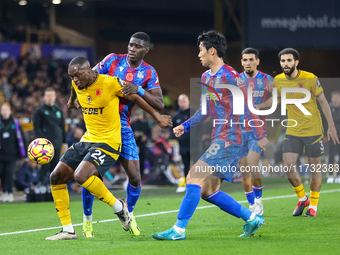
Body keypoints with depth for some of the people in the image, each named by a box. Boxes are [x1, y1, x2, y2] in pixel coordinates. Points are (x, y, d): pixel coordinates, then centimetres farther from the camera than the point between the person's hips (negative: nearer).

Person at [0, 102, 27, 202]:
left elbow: (22, 138, 7)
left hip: (12, 154, -1)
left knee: (9, 172, -11)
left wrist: (25, 153, 6)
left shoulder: (16, 124, 3)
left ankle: (10, 193, -2)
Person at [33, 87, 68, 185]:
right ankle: (42, 183, -6)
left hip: (57, 143, 5)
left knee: (55, 167, 4)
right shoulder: (39, 111, 1)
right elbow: (36, 127, -5)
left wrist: (64, 143, 15)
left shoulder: (58, 111, 16)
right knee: (45, 166, -11)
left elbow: (62, 127, 20)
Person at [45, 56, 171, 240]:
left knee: (81, 176, -30)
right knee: (56, 177, -3)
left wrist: (157, 117, 8)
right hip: (87, 140, 8)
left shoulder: (110, 83, -16)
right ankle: (67, 230, 3)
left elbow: (134, 98, -2)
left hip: (108, 142, -8)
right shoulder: (77, 84, 3)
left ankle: (118, 206, -8)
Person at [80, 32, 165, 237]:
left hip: (122, 126, 2)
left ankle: (129, 214, 24)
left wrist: (139, 90, -22)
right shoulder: (113, 60, -4)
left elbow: (160, 104, -8)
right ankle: (87, 219, 10)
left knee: (135, 177, -4)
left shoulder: (149, 73, 1)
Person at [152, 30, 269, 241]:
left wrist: (260, 136, -9)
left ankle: (179, 230, -15)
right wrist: (186, 126, 13)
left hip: (229, 139, -10)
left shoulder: (230, 76, -13)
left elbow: (249, 106, -11)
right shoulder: (206, 77, 15)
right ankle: (252, 218, 17)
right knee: (209, 191, 7)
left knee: (195, 177, -16)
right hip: (218, 138, 10)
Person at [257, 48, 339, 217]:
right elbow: (275, 98, 16)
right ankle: (302, 199, 15)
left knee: (314, 168, 2)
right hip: (292, 131, 3)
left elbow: (323, 101, -4)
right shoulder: (278, 80, -3)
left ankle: (313, 205, 17)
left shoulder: (310, 79, -13)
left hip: (313, 130, -3)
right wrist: (258, 106, -1)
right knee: (288, 165, -8)